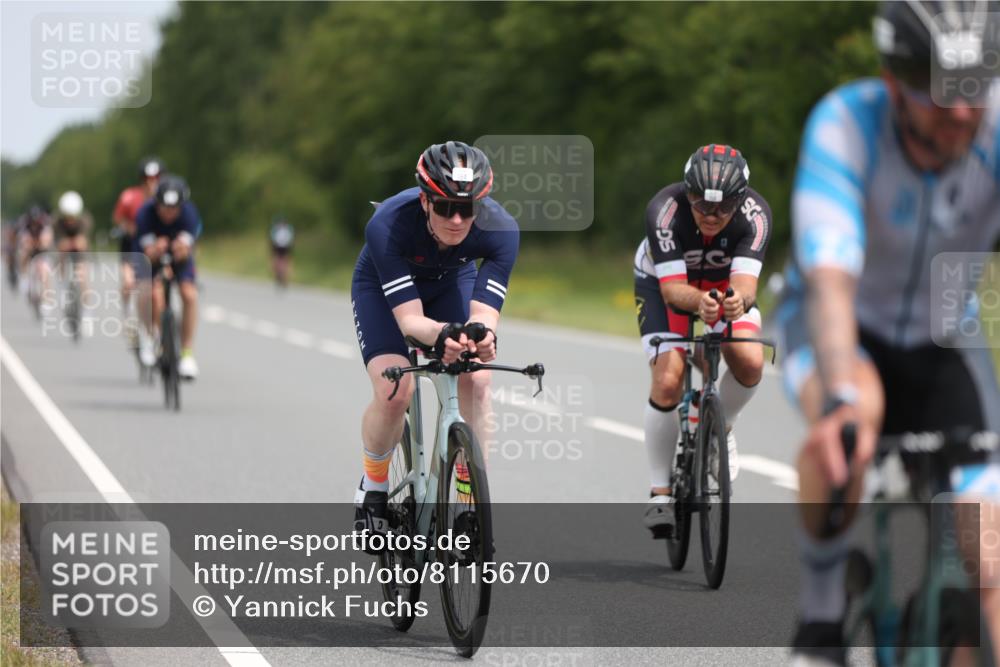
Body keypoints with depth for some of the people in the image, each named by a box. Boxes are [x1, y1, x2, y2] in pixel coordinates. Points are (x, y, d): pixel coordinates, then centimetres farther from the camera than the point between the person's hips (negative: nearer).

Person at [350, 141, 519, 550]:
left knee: (475, 381, -21)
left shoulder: (499, 229, -34)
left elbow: (483, 313, -39)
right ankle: (372, 489, 5)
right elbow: (409, 319, -41)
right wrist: (442, 337, -63)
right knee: (394, 392, -23)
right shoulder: (389, 225, -40)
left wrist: (483, 337, -63)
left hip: (452, 282, 2)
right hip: (382, 286, -2)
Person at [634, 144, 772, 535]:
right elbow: (673, 289, -38)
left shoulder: (755, 214, -32)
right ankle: (660, 493, -6)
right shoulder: (665, 210, -36)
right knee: (668, 381, -21)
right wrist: (699, 301, -61)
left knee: (750, 363, -24)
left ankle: (720, 429, 9)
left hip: (726, 284, 2)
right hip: (664, 282, -2)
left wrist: (738, 300, -65)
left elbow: (745, 281, -41)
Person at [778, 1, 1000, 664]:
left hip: (942, 338, 3)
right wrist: (843, 400, -59)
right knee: (844, 432, -37)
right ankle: (823, 605, -14)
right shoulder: (846, 123, -32)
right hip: (844, 324, -2)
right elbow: (831, 275, -42)